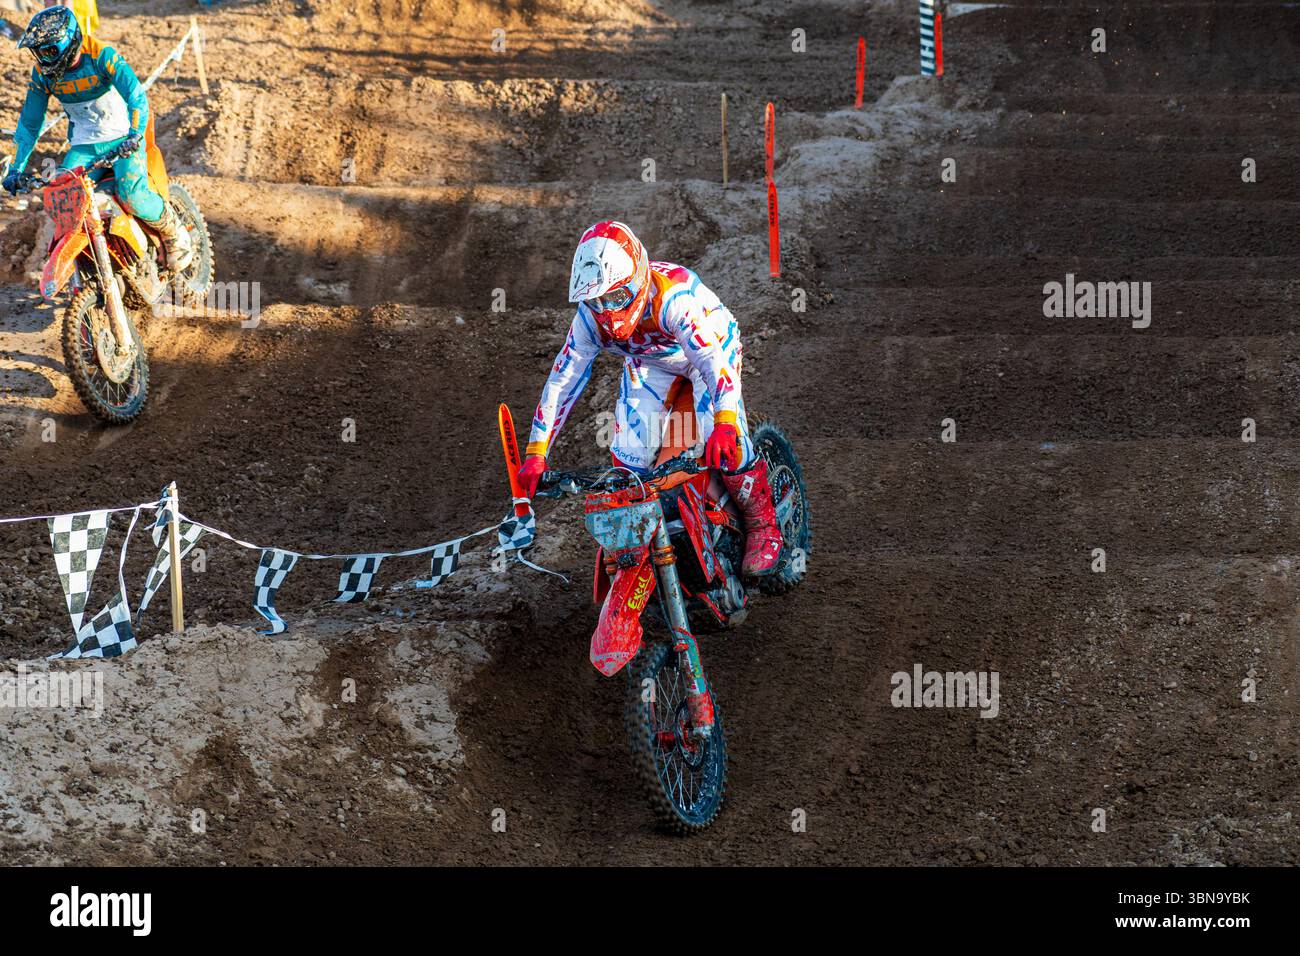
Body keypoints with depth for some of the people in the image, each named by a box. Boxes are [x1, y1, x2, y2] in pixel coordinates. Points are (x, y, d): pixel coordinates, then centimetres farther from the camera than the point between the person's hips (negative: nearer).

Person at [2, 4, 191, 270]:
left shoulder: (102, 56, -18)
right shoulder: (42, 73, -3)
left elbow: (136, 96, -27)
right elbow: (29, 123, 5)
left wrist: (135, 135, -44)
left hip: (123, 139, -5)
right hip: (83, 146, 5)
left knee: (132, 195, -28)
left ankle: (174, 234, 0)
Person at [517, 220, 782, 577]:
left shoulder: (671, 296, -43)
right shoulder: (591, 316, -27)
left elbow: (713, 359, -51)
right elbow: (563, 379, -20)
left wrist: (725, 422, -67)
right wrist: (536, 453, -24)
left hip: (712, 344, -5)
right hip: (649, 361, 5)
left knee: (724, 445, -27)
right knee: (629, 458, -10)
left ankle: (762, 526, -4)